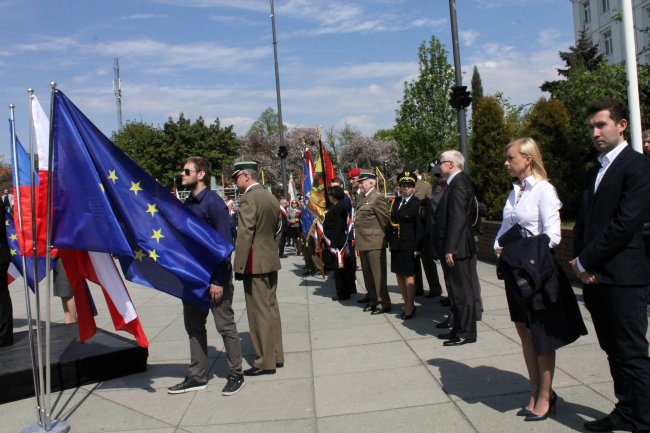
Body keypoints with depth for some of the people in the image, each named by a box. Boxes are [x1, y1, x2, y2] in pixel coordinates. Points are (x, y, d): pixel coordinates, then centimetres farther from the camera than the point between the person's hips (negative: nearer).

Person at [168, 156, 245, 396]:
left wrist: (218, 281, -20)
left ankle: (235, 375, 18)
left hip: (214, 277, -8)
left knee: (226, 326, 4)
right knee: (194, 327, 14)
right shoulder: (187, 203, 9)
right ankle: (197, 376, 26)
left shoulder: (214, 203, -14)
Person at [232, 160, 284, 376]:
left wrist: (239, 266, -16)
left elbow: (244, 235, -19)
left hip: (255, 265, -9)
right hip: (271, 262, 9)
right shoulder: (272, 199, 12)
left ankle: (266, 362, 6)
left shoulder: (249, 199, -14)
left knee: (260, 313, -2)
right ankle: (276, 355, 24)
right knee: (271, 309, 15)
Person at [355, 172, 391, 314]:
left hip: (374, 242, -8)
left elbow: (386, 219, -12)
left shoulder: (377, 198, -12)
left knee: (378, 274, -2)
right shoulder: (361, 197, 13)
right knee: (367, 273, 15)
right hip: (363, 242, 8)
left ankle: (383, 303, 7)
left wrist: (386, 237, -4)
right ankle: (373, 299, 27)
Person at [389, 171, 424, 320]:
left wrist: (418, 248, -15)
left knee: (409, 276, 1)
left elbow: (420, 228, -11)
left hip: (409, 246, -7)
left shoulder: (417, 204, -7)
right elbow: (392, 222, 11)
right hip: (396, 245, 7)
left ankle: (410, 308, 13)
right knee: (399, 275, 13)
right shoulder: (395, 202, 11)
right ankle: (407, 304, 27)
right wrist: (390, 242, 5)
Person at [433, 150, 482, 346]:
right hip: (454, 247, 10)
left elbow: (457, 218, -23)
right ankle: (459, 329, 26)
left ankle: (466, 333, 8)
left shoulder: (458, 183, -16)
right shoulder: (457, 182, 14)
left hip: (457, 248, -10)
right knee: (457, 290, 16)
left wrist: (450, 249, -23)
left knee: (461, 290, -1)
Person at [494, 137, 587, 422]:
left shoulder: (543, 189, -13)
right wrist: (499, 248, -5)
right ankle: (535, 393, 29)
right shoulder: (515, 191, 10)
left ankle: (545, 396, 21)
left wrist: (525, 251, -22)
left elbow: (552, 234, -18)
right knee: (524, 332, 15)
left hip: (537, 269, -7)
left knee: (540, 334, 5)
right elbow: (505, 227, 12)